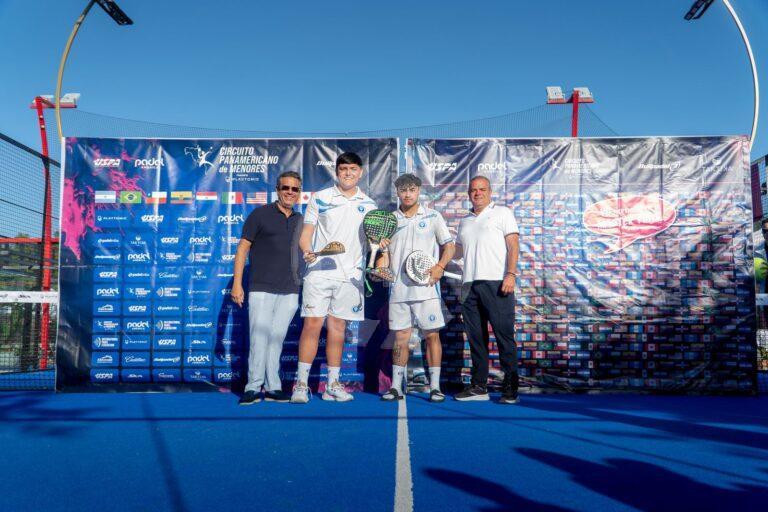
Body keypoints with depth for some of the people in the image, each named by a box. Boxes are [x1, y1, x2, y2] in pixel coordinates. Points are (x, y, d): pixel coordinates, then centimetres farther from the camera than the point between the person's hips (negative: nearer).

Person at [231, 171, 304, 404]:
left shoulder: (300, 220, 15)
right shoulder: (260, 214, 2)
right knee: (259, 337, -7)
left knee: (277, 338, 8)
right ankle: (254, 387, 1)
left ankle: (273, 387, 13)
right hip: (261, 288, -4)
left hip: (290, 291, 4)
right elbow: (242, 249, 1)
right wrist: (237, 284, -6)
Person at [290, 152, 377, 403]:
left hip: (350, 275, 3)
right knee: (312, 325, -6)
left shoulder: (368, 204, 12)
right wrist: (308, 251, -17)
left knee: (338, 328, 8)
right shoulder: (320, 198, 4)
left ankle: (333, 384, 16)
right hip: (319, 271, -2)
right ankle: (301, 383, 3)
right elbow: (305, 235, 3)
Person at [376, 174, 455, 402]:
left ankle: (435, 386, 8)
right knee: (400, 337, 6)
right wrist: (380, 265, -8)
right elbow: (385, 252, 13)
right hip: (399, 289, 2)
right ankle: (396, 387, 14)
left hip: (426, 288, -2)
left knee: (432, 335, 0)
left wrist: (440, 267, -10)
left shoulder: (432, 216, 5)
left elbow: (449, 246, 6)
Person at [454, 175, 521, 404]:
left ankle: (510, 388, 0)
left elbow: (513, 244, -3)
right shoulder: (465, 221, 22)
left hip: (496, 283, -5)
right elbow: (457, 251, 29)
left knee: (504, 335, -6)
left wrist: (511, 274, -15)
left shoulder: (502, 213, 7)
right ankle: (479, 386, 14)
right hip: (470, 285, 5)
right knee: (475, 337, 6)